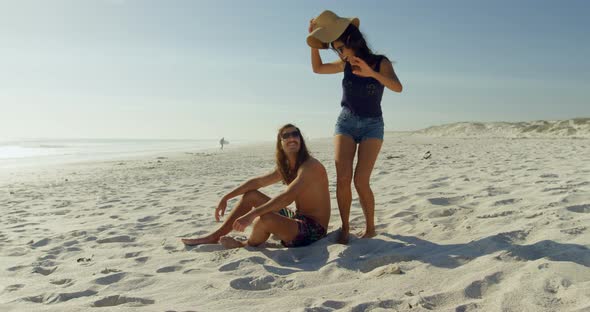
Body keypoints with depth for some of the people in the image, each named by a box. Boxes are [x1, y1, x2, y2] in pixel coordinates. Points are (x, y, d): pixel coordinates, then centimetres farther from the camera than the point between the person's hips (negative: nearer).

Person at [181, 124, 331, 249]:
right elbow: (257, 182, 16)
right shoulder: (286, 168, 8)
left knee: (264, 219, -34)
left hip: (313, 230, -9)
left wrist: (251, 215, -39)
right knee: (251, 195, 12)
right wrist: (226, 198, 14)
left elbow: (288, 196, -35)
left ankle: (247, 245, 2)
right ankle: (215, 236, 18)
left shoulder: (310, 166, -21)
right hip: (298, 219, 9)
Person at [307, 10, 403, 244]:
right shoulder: (347, 64, 2)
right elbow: (317, 68, 16)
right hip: (346, 123, 3)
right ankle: (345, 229, -3)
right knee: (342, 178, -15)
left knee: (361, 181, -16)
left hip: (372, 126, -3)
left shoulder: (380, 62, -8)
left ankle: (370, 228, 4)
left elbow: (397, 87, -25)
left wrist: (372, 73, -39)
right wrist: (314, 42, 3)